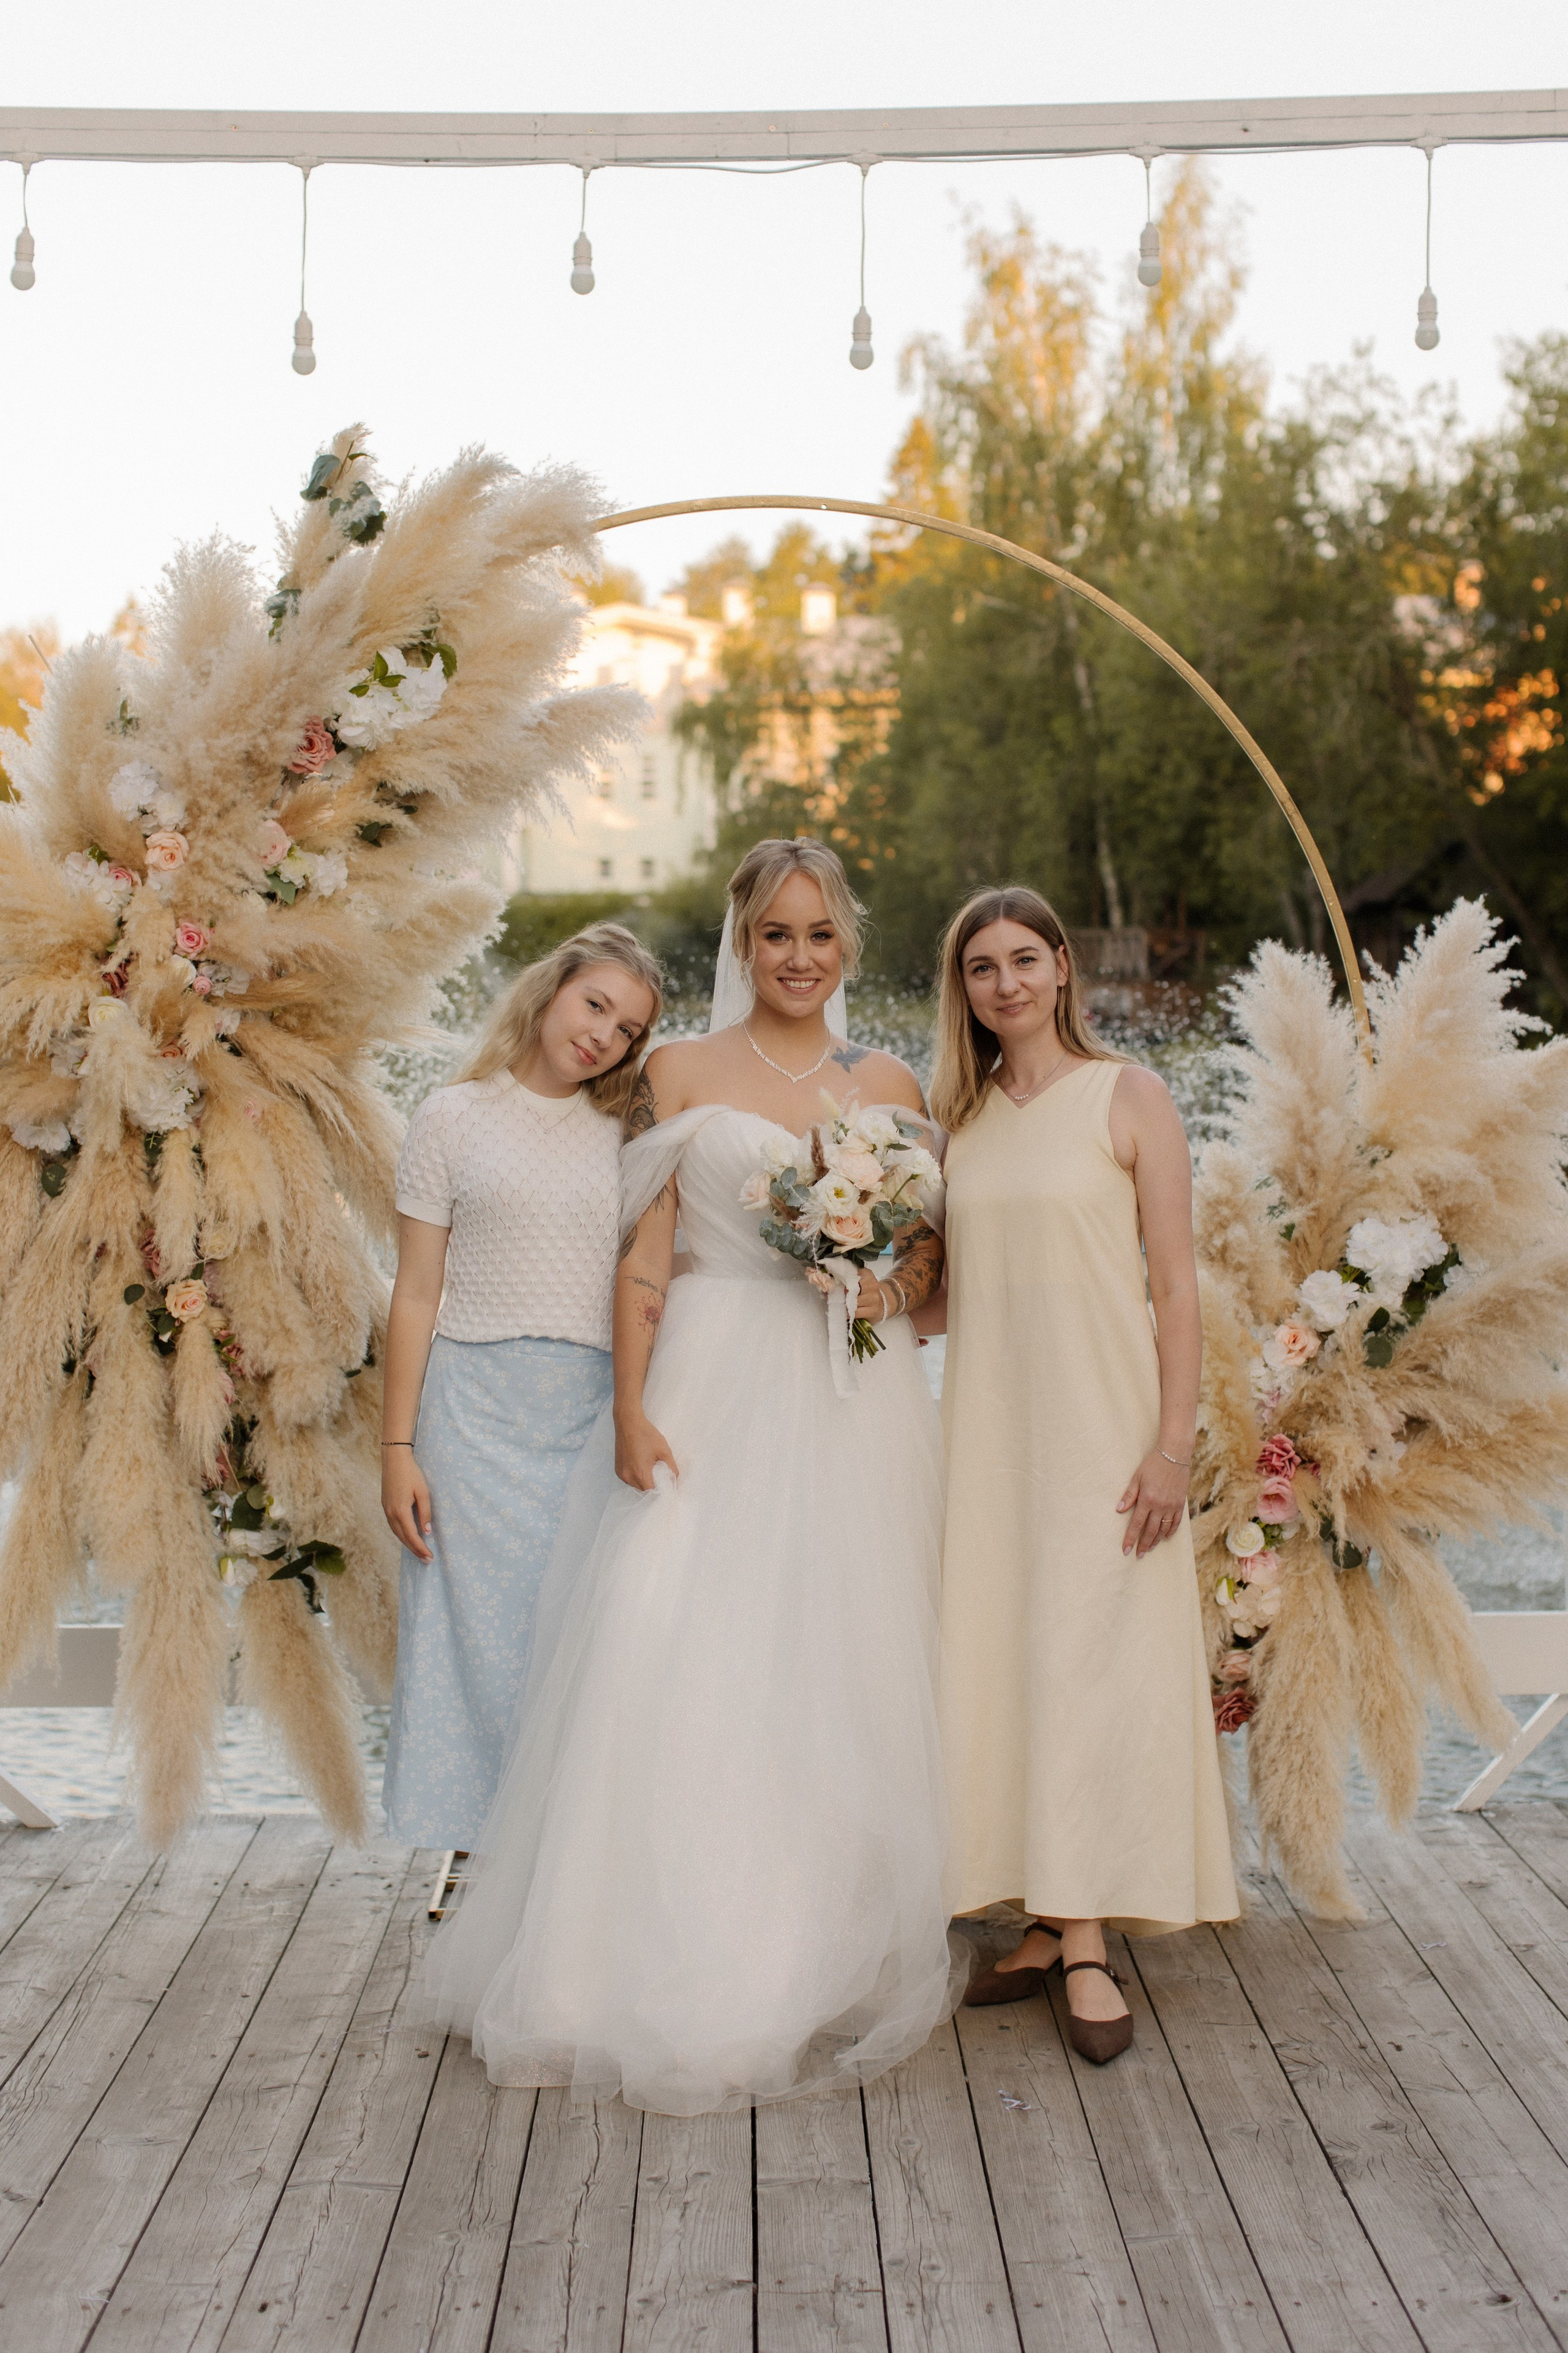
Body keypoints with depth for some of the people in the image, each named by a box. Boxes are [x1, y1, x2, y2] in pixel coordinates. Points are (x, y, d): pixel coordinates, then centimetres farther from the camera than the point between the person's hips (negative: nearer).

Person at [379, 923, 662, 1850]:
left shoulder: (623, 1135, 14)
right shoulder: (455, 1119, 5)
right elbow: (418, 1294, 2)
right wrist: (398, 1447, -3)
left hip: (594, 1416, 2)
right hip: (479, 1412, -2)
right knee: (482, 1632, -1)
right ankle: (484, 1847, 10)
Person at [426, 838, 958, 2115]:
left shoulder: (890, 1086, 12)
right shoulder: (683, 1073, 6)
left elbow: (935, 1244, 17)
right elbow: (645, 1257, 1)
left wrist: (900, 1283, -6)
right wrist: (632, 1409, -9)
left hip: (855, 1402, 2)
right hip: (715, 1387, -2)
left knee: (846, 1665, 2)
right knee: (678, 1658, -10)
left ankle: (829, 1953, 16)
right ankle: (677, 1964, 1)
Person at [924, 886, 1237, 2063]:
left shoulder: (1130, 1097, -2)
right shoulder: (957, 1116, 11)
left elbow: (1176, 1284, -6)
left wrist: (1173, 1444, -13)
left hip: (1100, 1422, -5)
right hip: (987, 1422, 5)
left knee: (1092, 1664, -5)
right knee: (997, 1664, 4)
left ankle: (1089, 1944, 1)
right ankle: (1042, 1923, 13)